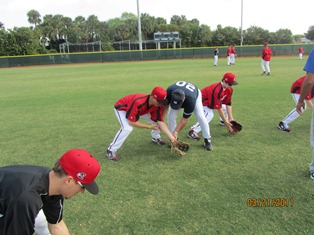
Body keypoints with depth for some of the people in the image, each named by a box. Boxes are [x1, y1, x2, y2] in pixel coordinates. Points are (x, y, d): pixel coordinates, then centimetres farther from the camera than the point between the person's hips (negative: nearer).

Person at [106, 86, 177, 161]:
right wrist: (150, 127, -30)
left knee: (157, 120, -2)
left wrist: (171, 137, -31)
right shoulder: (137, 103, -44)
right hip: (121, 108, -6)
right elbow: (132, 123, -38)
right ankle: (111, 150, -14)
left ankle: (155, 137, 29)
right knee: (127, 128, -32)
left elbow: (160, 122, -22)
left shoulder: (157, 105, -24)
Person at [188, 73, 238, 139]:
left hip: (211, 101, 9)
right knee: (209, 114, -33)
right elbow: (219, 108, -33)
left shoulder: (229, 89, -10)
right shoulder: (217, 90, -36)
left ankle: (223, 121, 38)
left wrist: (230, 118, -15)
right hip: (202, 101, -9)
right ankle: (193, 132, -35)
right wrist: (226, 122, -29)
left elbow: (228, 104, -9)